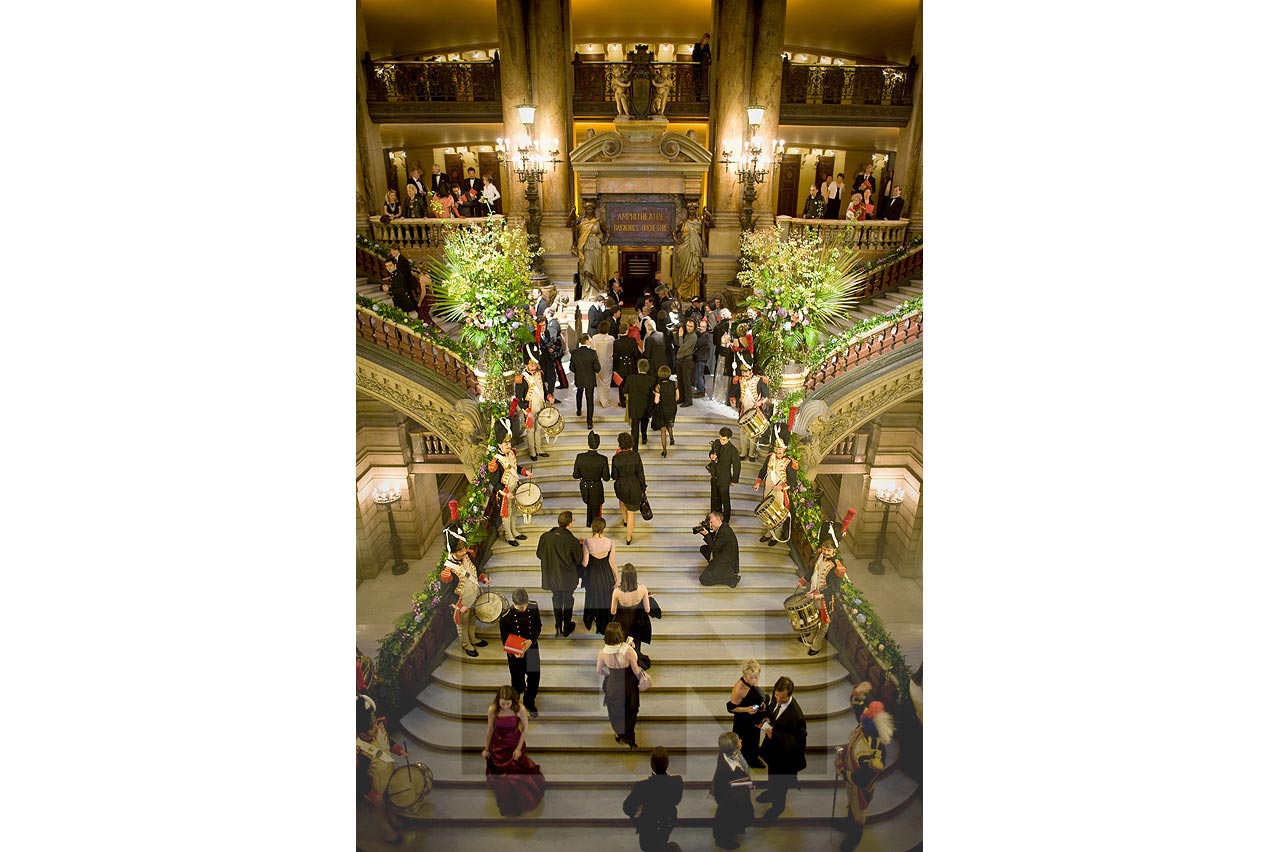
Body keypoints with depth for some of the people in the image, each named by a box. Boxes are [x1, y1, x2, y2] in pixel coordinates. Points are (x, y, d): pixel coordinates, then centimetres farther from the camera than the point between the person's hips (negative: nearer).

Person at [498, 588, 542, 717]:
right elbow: (505, 639, -13)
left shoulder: (534, 607, -15)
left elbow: (538, 626, -3)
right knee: (518, 680, 11)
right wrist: (514, 652, -30)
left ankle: (529, 703, 42)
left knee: (535, 677, 14)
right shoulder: (506, 617, -24)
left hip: (532, 648, 3)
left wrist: (531, 640, -21)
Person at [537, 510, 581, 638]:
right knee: (568, 599, 20)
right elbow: (578, 559, -12)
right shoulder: (572, 541, -26)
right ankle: (567, 628, 33)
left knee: (556, 599, 25)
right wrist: (580, 545, 3)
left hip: (551, 576, 3)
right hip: (567, 577, -2)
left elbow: (539, 555, -4)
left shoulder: (545, 537, -17)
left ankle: (558, 627, 36)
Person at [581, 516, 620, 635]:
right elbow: (612, 562, -12)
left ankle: (588, 621, 47)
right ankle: (604, 627, 36)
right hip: (606, 574, 0)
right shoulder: (610, 542, -18)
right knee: (606, 599, 22)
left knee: (592, 598, 26)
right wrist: (617, 577, 2)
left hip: (592, 575, 0)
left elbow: (585, 563, -15)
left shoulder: (587, 542, -21)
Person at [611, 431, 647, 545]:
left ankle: (625, 519, 56)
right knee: (631, 513, 14)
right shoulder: (636, 455, -16)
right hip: (634, 487, 0)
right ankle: (628, 538, 23)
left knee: (622, 499, 38)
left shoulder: (616, 458, -19)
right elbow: (640, 474, -9)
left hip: (621, 487, 0)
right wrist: (643, 488, 6)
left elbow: (615, 477, -9)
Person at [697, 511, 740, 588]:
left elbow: (715, 548, -23)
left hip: (727, 563, -10)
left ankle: (732, 578, -9)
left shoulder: (725, 532, -27)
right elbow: (712, 539, 13)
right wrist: (704, 529, -2)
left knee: (703, 580, -13)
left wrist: (706, 535, -21)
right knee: (703, 549, 17)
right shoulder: (721, 528, 3)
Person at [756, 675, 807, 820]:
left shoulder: (796, 715, -40)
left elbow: (799, 740, -30)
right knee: (772, 772, 34)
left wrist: (775, 734, -37)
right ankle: (772, 792, 62)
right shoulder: (777, 699, -19)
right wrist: (767, 717, -17)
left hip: (785, 752, -7)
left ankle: (778, 805, 48)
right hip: (772, 744, 7)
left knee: (780, 780, 21)